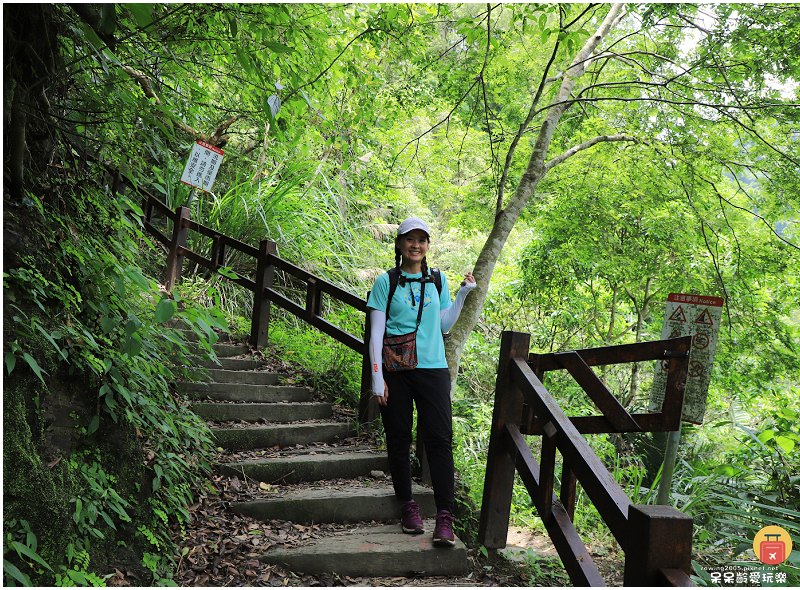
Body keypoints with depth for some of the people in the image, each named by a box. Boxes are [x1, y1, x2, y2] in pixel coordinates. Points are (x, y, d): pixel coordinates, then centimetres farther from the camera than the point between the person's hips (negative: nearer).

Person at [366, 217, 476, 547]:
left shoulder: (437, 280, 12)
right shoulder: (386, 282, 3)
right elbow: (376, 333, 1)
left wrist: (463, 296, 7)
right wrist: (377, 376, -6)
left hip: (432, 367, 1)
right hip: (395, 369, -1)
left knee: (439, 438, -7)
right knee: (399, 438, 4)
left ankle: (445, 516, -5)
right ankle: (407, 504, 19)